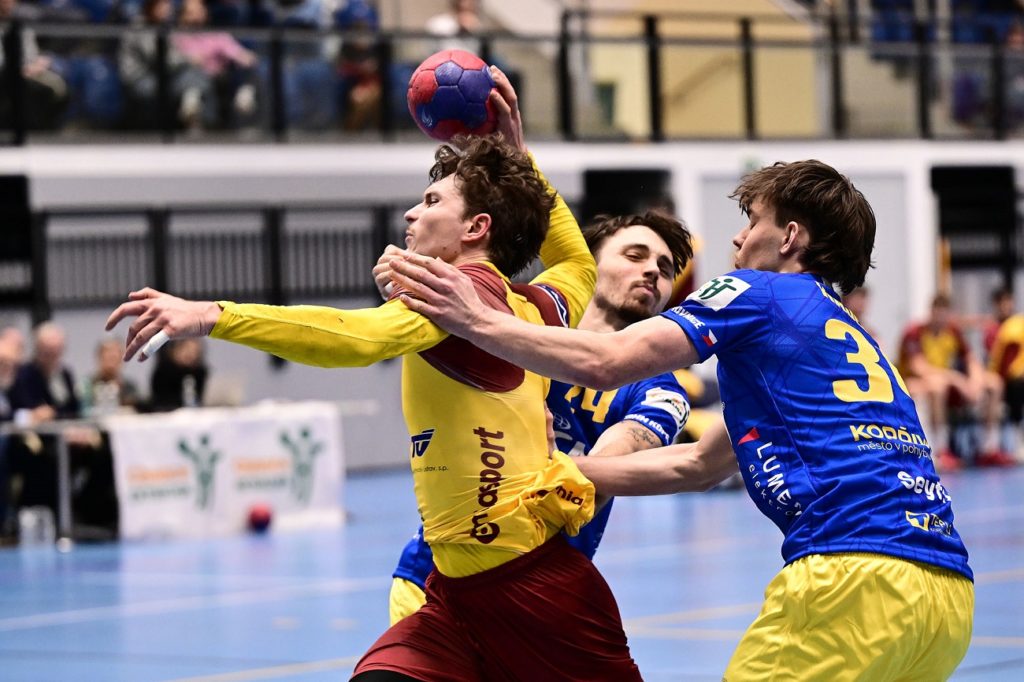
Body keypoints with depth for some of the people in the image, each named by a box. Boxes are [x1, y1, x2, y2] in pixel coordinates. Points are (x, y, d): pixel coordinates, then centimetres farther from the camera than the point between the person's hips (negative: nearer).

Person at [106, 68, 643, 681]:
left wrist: (213, 315, -34)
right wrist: (519, 158, 34)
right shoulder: (535, 305, 15)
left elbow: (361, 337, -29)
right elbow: (579, 264, 39)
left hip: (538, 588, -8)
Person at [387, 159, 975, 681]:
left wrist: (477, 320, 5)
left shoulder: (760, 293, 7)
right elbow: (700, 464, 36)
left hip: (858, 576, -8)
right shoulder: (848, 335, 31)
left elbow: (603, 362, -5)